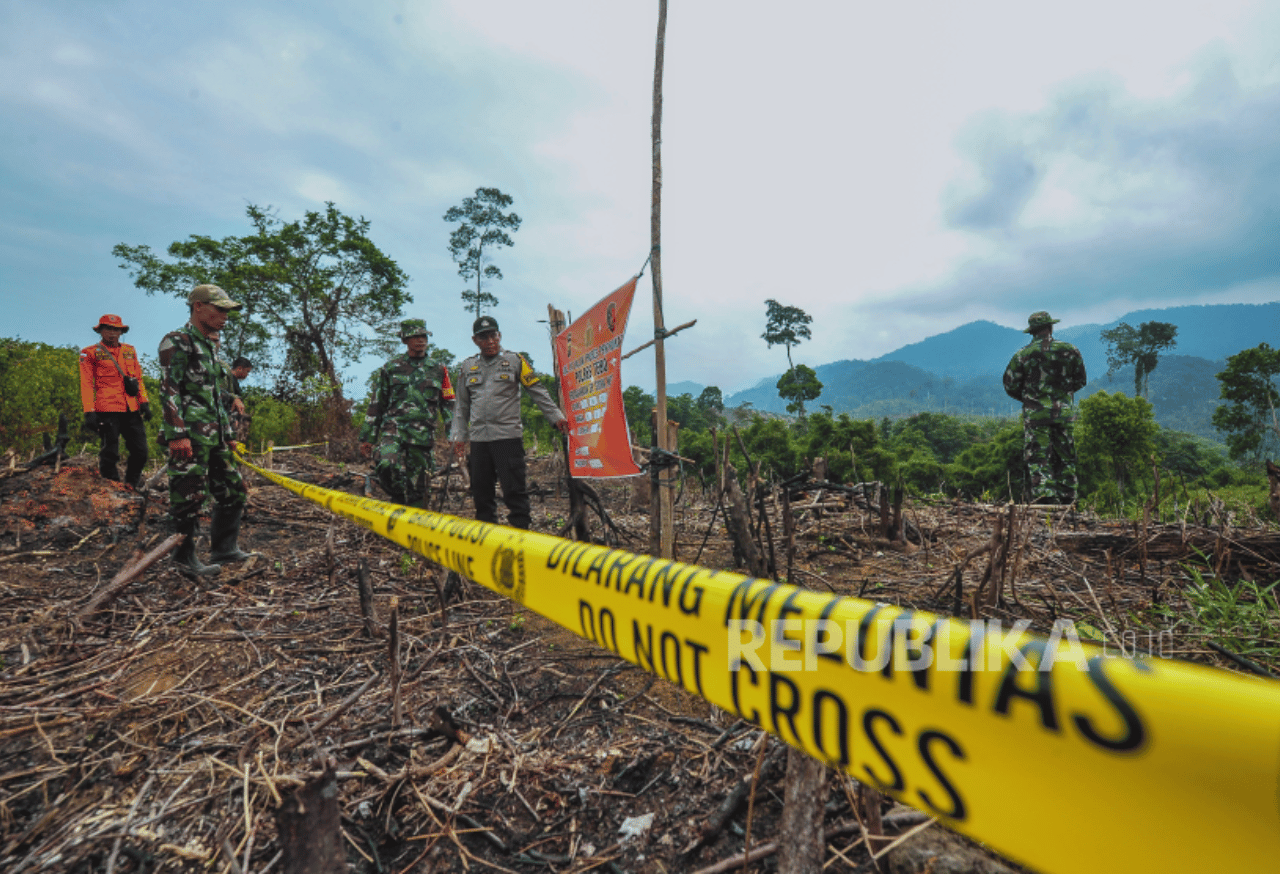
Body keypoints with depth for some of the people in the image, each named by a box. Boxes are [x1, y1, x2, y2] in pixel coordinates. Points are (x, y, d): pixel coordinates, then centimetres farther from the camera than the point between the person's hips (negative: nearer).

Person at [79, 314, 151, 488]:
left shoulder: (130, 351, 18)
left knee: (140, 452, 3)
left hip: (132, 410, 4)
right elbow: (86, 384, 0)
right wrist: (89, 412, -8)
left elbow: (139, 378, 19)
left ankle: (130, 487, 19)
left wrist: (144, 402, 9)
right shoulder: (90, 353, 5)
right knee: (110, 453, -2)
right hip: (107, 410, -4)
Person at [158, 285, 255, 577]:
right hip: (191, 436, -9)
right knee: (188, 497, -1)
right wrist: (177, 434, -21)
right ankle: (185, 557, 10)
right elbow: (169, 390, -15)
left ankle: (224, 548, 20)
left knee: (233, 491, 10)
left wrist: (228, 433, 22)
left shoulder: (210, 347, 21)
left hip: (216, 436, 9)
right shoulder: (176, 341, -6)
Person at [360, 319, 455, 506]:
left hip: (422, 435, 1)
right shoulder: (390, 368, 11)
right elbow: (376, 404, 13)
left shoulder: (438, 370, 13)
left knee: (417, 487, 2)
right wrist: (367, 436, 11)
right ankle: (400, 501, -3)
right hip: (393, 429, -1)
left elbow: (448, 404, 15)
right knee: (387, 464, -28)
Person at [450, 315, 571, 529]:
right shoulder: (468, 366, 16)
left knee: (514, 490, -7)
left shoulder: (515, 360, 5)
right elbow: (462, 406, 20)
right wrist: (459, 435, 13)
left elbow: (538, 391, 6)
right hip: (478, 438, 4)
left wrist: (556, 416, 0)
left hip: (508, 435, -4)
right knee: (481, 493, 9)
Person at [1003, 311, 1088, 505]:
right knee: (1065, 458, 12)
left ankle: (1043, 498, -12)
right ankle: (1067, 499, 16)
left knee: (1037, 458, -2)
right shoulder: (1070, 350, 5)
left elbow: (1010, 386, 2)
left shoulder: (1022, 355, -2)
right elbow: (1080, 380, 13)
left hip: (1035, 413, -3)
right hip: (1064, 412, 3)